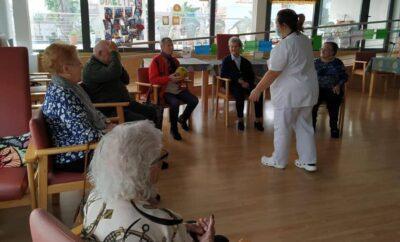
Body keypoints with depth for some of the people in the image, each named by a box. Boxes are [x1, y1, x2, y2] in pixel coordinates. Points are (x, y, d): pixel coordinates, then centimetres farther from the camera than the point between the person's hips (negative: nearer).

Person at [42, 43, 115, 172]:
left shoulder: (68, 86, 4)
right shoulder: (62, 96, -27)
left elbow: (91, 112, 16)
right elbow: (86, 135, -30)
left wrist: (108, 125, 1)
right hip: (75, 159, -9)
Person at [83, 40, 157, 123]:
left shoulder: (107, 64, 15)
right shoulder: (91, 67, -14)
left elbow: (126, 80, 15)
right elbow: (114, 73, -32)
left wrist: (118, 63, 1)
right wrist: (114, 53, -19)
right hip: (110, 110, -10)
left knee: (152, 112, 1)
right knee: (141, 121, -26)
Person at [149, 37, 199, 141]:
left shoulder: (174, 60, 16)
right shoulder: (156, 60, -5)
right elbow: (152, 79, -13)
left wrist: (181, 77, 4)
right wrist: (169, 78, -24)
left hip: (177, 88, 7)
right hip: (165, 90, -6)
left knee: (194, 100, -11)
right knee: (175, 103, -34)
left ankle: (183, 119, 18)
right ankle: (173, 129, -9)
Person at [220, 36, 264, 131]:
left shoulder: (246, 62, 19)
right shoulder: (226, 61, 10)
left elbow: (252, 76, 15)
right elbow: (223, 74, -5)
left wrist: (247, 83, -9)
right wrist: (238, 80, -16)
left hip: (246, 84, 3)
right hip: (233, 85, -3)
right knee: (240, 94, -37)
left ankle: (258, 121, -19)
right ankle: (240, 120, -21)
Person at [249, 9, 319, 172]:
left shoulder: (284, 45, -20)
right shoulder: (305, 40, 8)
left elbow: (272, 73, -20)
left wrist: (257, 90, -11)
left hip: (289, 93, -8)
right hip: (307, 91, 9)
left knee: (282, 128, 6)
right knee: (304, 126, 15)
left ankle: (279, 161, 20)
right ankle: (309, 161, 21)